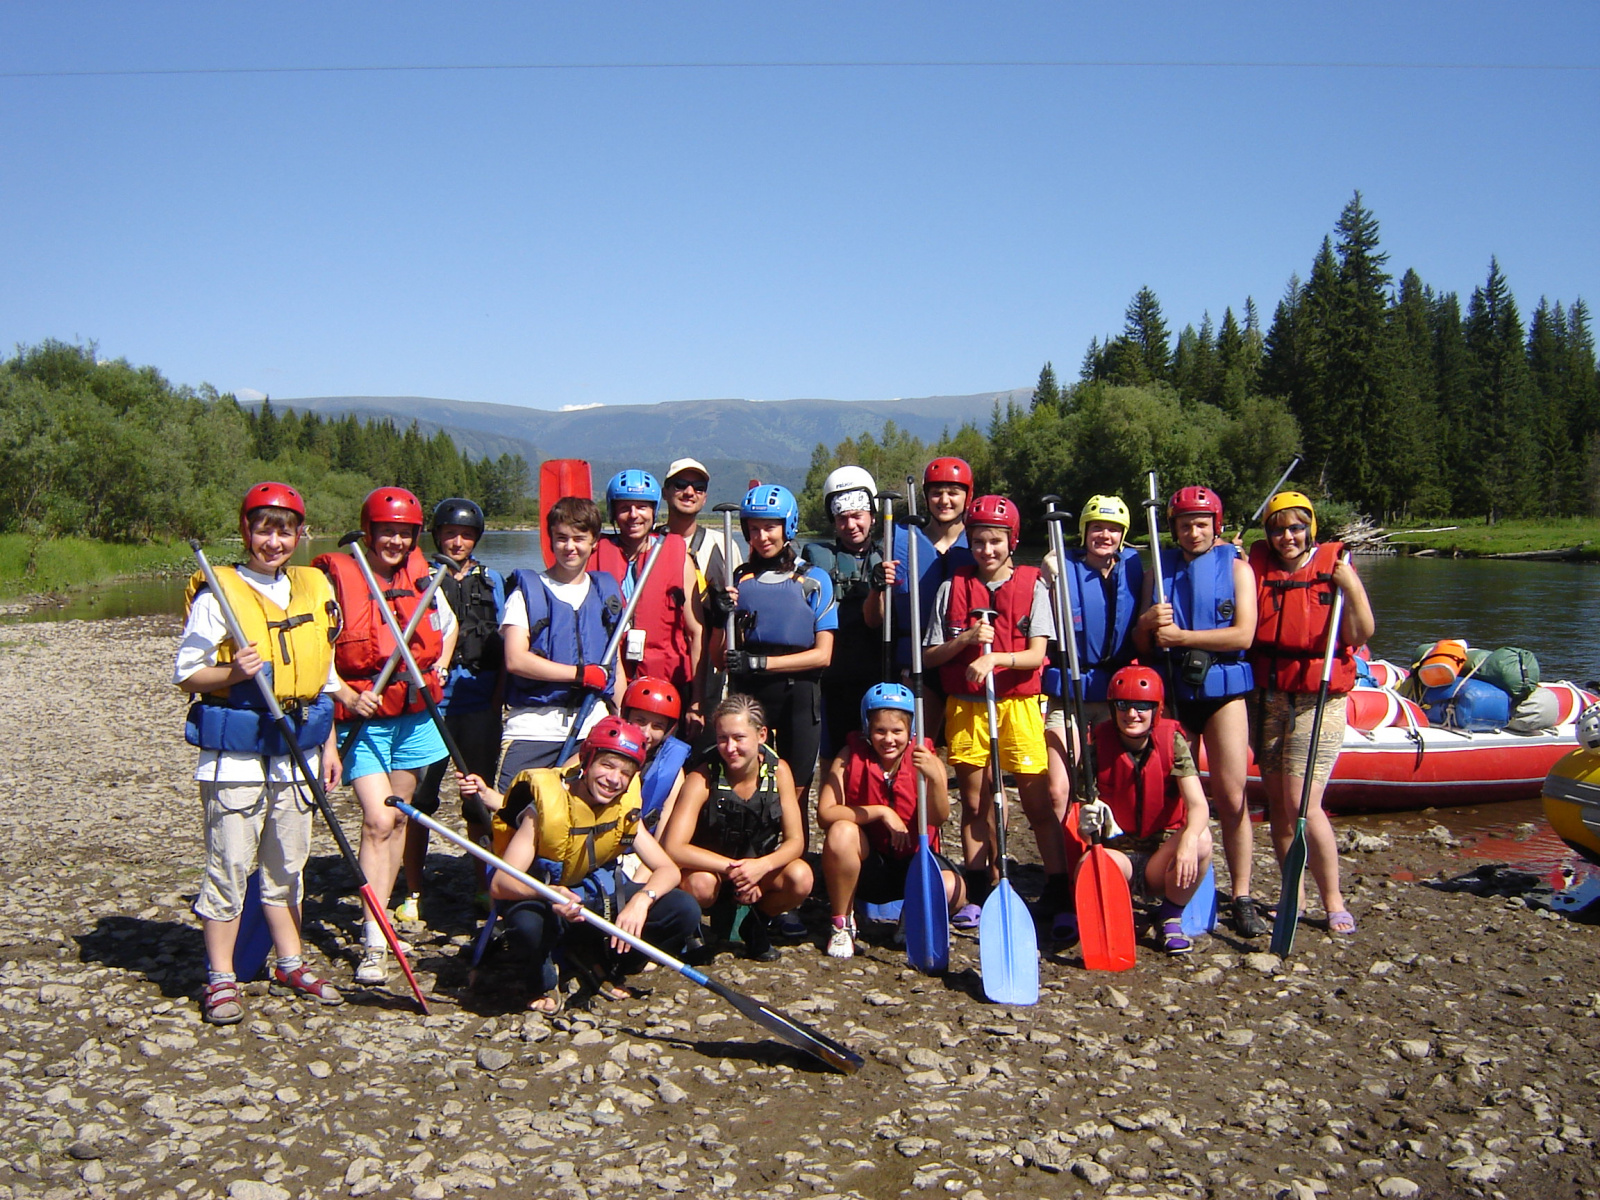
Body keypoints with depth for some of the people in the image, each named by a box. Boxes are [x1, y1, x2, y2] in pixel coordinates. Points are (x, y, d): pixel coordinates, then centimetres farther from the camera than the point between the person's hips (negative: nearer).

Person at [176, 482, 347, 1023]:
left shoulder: (314, 590, 9)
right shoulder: (218, 595, -7)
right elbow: (185, 674, -6)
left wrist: (328, 745, 14)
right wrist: (232, 674, -25)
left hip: (297, 753, 5)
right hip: (235, 755, -5)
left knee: (287, 866, 14)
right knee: (229, 866, 0)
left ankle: (290, 966, 26)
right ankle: (221, 979, 12)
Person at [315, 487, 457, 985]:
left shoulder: (421, 575, 6)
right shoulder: (336, 577, -10)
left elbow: (448, 626, 22)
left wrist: (436, 672, 10)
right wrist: (347, 696, -18)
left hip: (414, 714, 5)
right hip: (363, 716, -5)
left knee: (399, 817, 12)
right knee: (378, 820, -13)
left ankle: (381, 917, 25)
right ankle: (373, 943, -10)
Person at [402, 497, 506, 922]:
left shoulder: (491, 580, 11)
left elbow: (504, 648, 12)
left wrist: (497, 702, 4)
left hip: (479, 707, 1)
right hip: (429, 706, -1)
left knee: (479, 800, 6)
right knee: (417, 800, 1)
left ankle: (486, 887, 18)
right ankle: (412, 893, 12)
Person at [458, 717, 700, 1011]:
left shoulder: (625, 811, -10)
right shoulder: (545, 807, -23)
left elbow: (669, 870, -14)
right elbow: (499, 884, -29)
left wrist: (642, 899, -37)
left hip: (601, 895, 4)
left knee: (685, 912, -16)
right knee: (527, 924, -42)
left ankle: (603, 965, 9)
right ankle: (545, 983, -4)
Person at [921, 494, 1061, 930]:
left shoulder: (1033, 586, 1)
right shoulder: (953, 589, 6)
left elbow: (1037, 653, -7)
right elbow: (929, 657, 4)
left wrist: (994, 658, -24)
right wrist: (966, 640, -13)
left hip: (1018, 704, -2)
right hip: (965, 706, 2)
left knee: (1038, 800, -2)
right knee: (974, 801, 8)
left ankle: (1059, 890, 8)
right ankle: (977, 894, 17)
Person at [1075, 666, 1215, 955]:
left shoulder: (1172, 741, -8)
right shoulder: (1100, 742, -7)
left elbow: (1198, 805, -20)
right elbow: (1084, 804, -10)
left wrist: (1189, 839, -43)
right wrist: (1086, 821, -36)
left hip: (1162, 858, 1)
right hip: (1116, 853, -1)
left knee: (1201, 840, -31)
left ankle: (1171, 917, -3)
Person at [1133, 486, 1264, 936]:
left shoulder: (1236, 567, 4)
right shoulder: (1160, 570, 12)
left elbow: (1243, 634, -10)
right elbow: (1142, 645, 12)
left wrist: (1180, 636, -13)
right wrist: (1147, 624, -10)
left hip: (1223, 690, -3)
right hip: (1172, 691, 3)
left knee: (1231, 798, -7)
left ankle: (1242, 899, -1)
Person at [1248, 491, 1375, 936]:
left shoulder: (1334, 567, -3)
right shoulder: (1257, 566, 5)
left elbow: (1360, 636, -6)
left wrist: (1352, 587, -19)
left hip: (1318, 699, -4)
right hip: (1267, 698, 4)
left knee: (1302, 804, -11)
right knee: (1278, 804, 8)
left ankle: (1333, 900, 4)